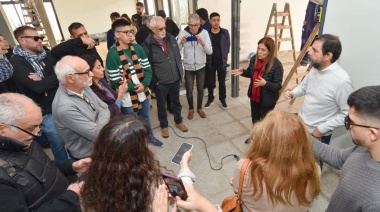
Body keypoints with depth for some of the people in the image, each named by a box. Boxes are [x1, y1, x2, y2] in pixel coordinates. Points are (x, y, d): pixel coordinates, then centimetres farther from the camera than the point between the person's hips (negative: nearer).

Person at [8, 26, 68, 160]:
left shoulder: (46, 54, 6)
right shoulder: (16, 62, -13)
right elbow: (38, 87, -25)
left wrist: (45, 80, -18)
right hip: (44, 112, -5)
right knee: (59, 142, 6)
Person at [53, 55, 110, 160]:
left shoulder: (83, 87, -5)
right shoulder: (65, 107, -28)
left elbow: (106, 109, 4)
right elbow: (98, 134, -24)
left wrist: (102, 116, -17)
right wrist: (102, 114, -8)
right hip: (89, 155, -7)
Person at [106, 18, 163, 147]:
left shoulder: (138, 48, 0)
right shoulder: (112, 54, -16)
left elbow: (147, 68, 0)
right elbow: (115, 81, -17)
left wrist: (144, 84, -17)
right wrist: (135, 87, -17)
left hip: (144, 92, 5)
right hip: (128, 97, -5)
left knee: (146, 118, 26)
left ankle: (150, 137, 50)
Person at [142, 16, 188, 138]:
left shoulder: (171, 39, 1)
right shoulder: (147, 44, -15)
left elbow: (178, 57, 9)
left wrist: (181, 73, 8)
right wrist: (153, 82, -10)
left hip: (175, 79, 4)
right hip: (160, 83, -4)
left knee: (176, 102, 20)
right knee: (161, 105, 14)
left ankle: (178, 121, 42)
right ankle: (164, 126, 37)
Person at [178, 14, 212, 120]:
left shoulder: (204, 33, -9)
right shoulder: (183, 33, -11)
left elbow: (210, 51, -12)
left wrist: (203, 44, -31)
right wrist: (181, 43, -30)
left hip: (201, 66, 1)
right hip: (188, 67, -1)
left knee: (200, 89, 13)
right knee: (189, 90, 9)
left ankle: (199, 108, 35)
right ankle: (191, 109, 32)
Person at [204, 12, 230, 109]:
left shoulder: (225, 32, -3)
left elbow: (227, 46, 5)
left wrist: (225, 57, 2)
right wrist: (206, 59, -6)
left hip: (222, 62, 1)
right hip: (210, 63, -1)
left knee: (222, 82, 12)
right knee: (210, 82, 11)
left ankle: (222, 99, 29)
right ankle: (210, 98, 30)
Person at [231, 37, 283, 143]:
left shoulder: (276, 65, -25)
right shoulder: (254, 59, -8)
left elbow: (278, 86, -22)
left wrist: (265, 83, -39)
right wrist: (242, 72, -10)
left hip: (268, 99, -6)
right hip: (254, 95, 6)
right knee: (255, 118, 24)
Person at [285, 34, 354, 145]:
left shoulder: (342, 81, -26)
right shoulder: (315, 68, -4)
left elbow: (347, 113, -21)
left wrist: (322, 129, -19)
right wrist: (292, 93, -7)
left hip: (317, 133, -6)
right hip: (300, 125, 7)